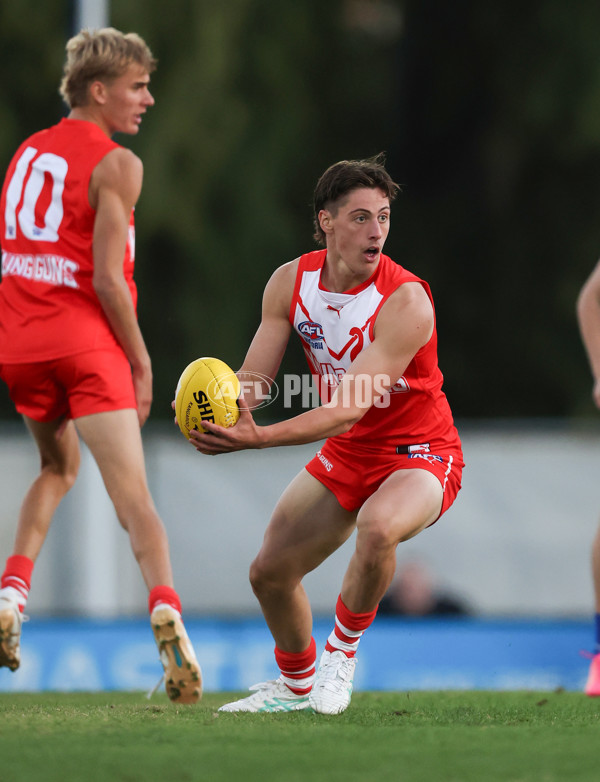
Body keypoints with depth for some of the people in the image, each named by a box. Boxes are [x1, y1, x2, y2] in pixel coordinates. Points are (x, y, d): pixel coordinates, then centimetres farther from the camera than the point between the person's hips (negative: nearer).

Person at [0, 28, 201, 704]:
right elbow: (107, 277, -13)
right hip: (85, 342, -6)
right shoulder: (115, 164, -6)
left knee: (58, 467, 27)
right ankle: (166, 612, -28)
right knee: (133, 496, -8)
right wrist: (141, 362, -6)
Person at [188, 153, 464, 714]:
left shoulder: (406, 301, -27)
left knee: (378, 526, -38)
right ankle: (296, 685, 35)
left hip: (420, 455, -6)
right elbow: (251, 378, -6)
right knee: (270, 571, 7)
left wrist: (259, 438, -43)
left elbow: (350, 408, -33)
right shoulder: (291, 282, -8)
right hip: (346, 455, 6)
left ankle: (344, 649, -11)